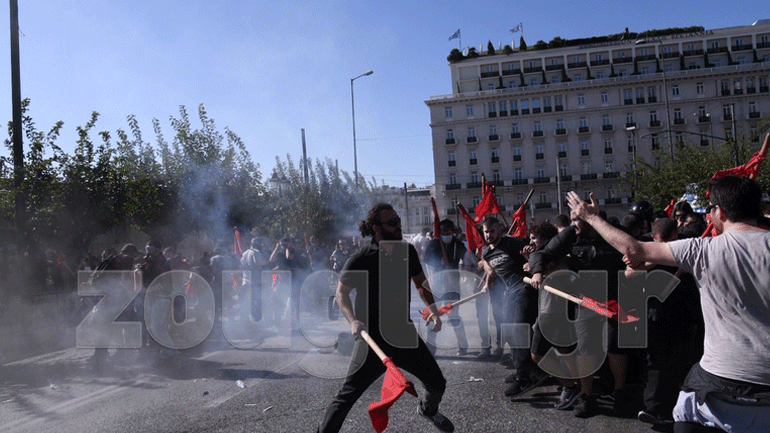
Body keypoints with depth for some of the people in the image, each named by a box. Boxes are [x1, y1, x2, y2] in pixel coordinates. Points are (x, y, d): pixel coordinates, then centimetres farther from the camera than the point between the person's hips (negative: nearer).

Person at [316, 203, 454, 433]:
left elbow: (420, 282, 13)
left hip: (405, 332, 5)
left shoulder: (408, 251, -1)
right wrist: (353, 320, -19)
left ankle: (428, 409, 46)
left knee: (437, 383, 12)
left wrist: (433, 310, -1)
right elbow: (342, 293, -3)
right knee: (347, 395, -7)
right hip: (373, 337, -5)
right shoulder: (359, 261, -16)